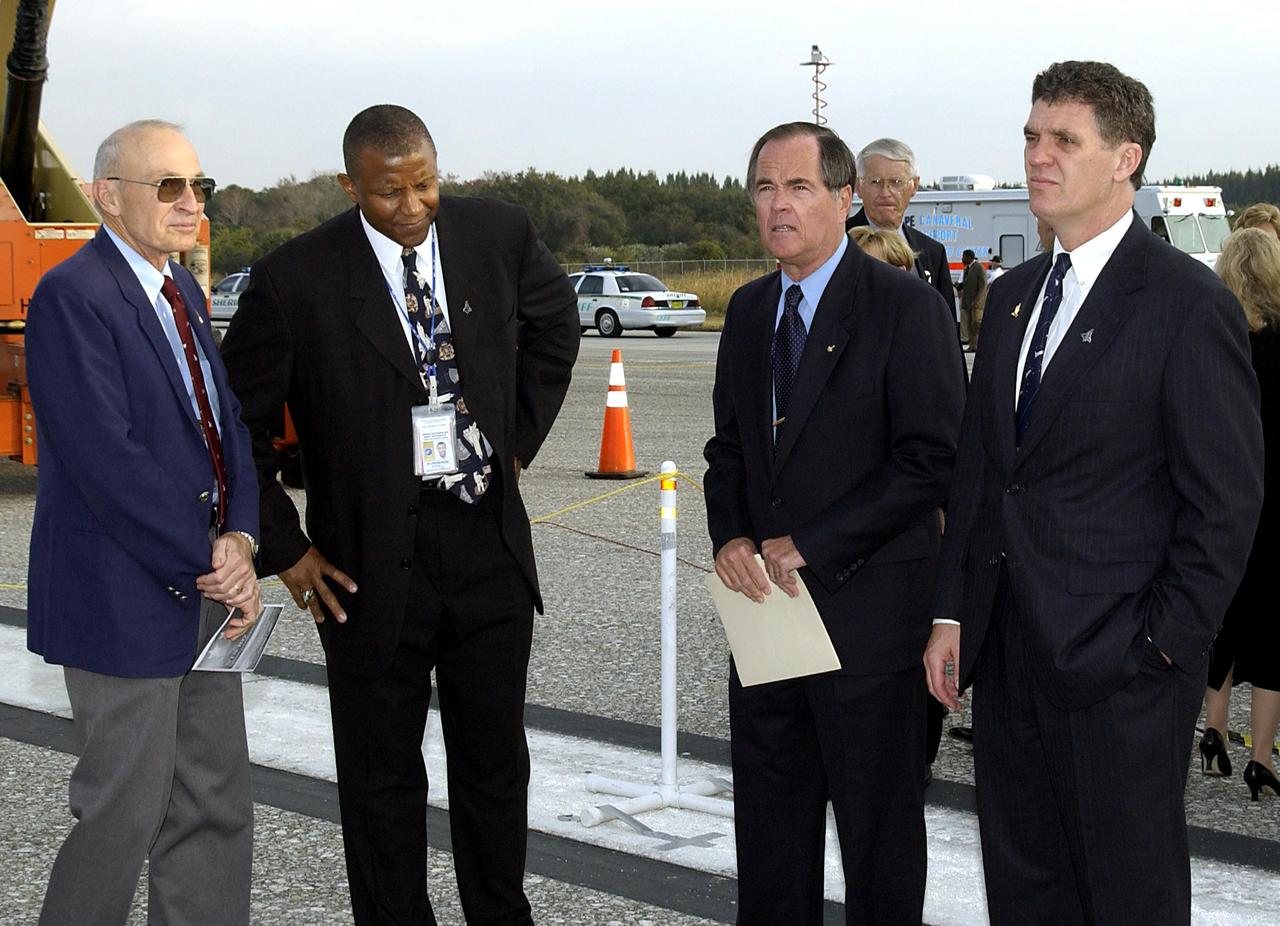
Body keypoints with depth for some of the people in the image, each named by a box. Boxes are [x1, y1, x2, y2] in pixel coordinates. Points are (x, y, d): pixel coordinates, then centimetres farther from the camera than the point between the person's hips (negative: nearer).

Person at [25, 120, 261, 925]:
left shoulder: (183, 291, 13)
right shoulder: (73, 296, -15)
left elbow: (225, 425, 11)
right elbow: (107, 461, -22)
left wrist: (240, 540, -7)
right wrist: (209, 565, -16)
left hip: (205, 593, 9)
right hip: (125, 602, -8)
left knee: (216, 810, 13)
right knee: (125, 815, 1)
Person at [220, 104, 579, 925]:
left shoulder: (499, 234, -3)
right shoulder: (296, 280, -14)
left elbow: (555, 322, 18)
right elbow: (235, 421, -5)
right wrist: (284, 549, -6)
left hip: (490, 541, 3)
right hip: (372, 565, -3)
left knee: (496, 758, 16)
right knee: (382, 773, 10)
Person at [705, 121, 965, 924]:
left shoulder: (906, 306, -10)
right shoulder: (749, 309, 11)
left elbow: (932, 461, -15)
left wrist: (808, 549, -15)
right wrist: (730, 537, -3)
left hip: (868, 612, -6)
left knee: (881, 834, 7)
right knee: (770, 828, 15)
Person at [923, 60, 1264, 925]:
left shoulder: (1188, 302, -11)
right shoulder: (1015, 292, 12)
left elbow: (1226, 500, -11)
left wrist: (1164, 645, -13)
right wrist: (952, 613, 9)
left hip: (1116, 663, -7)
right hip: (1009, 654, 7)